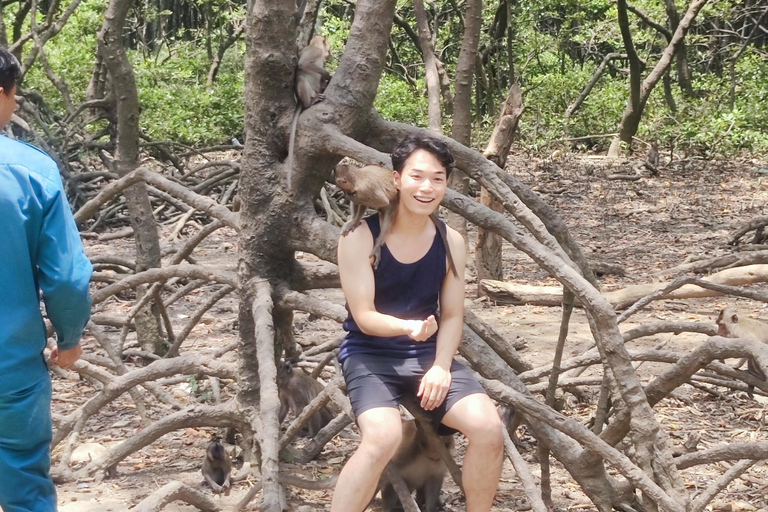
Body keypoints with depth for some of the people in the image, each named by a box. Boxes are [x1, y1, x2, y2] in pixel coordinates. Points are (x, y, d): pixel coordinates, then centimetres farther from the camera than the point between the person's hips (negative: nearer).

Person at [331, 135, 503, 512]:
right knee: (383, 437, -33)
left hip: (428, 353, 4)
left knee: (488, 427, -18)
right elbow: (364, 317, -14)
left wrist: (441, 367, -14)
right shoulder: (361, 236, -12)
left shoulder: (451, 242, 2)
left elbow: (452, 315, 3)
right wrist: (408, 327, -34)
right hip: (370, 354, -4)